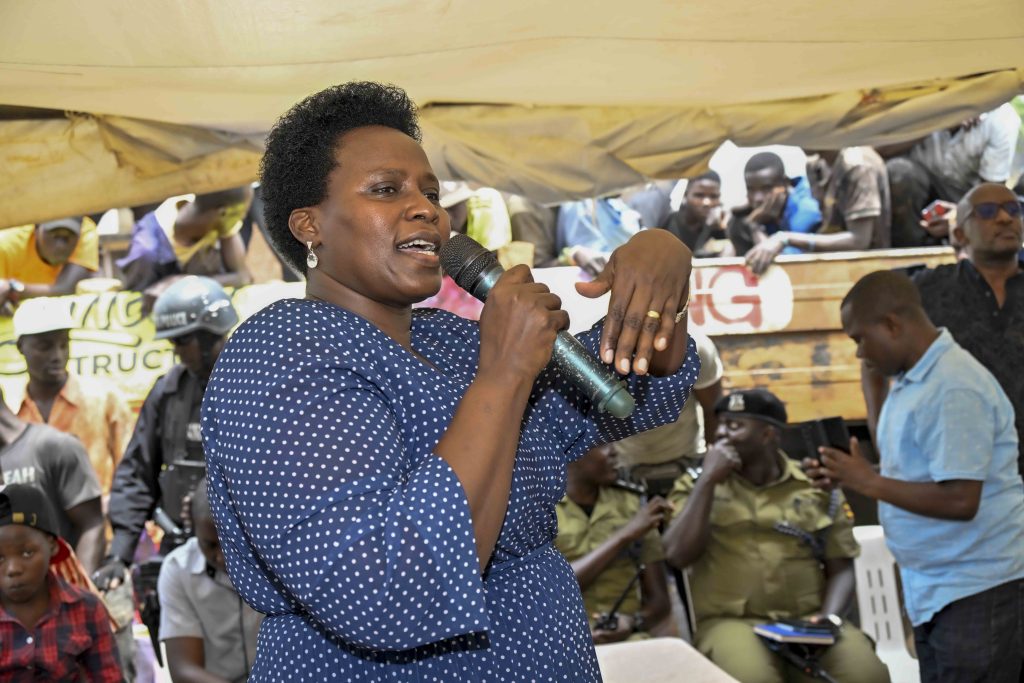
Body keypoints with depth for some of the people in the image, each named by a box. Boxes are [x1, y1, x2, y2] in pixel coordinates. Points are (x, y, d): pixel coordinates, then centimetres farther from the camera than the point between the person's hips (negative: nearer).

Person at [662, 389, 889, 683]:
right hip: (731, 621, -1)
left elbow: (840, 568, 12)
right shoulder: (697, 486, 10)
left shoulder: (817, 486, 11)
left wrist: (828, 619, -8)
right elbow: (678, 556, -5)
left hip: (809, 621, 2)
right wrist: (708, 480, -5)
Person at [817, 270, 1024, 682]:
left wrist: (869, 483, -18)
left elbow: (960, 500, -25)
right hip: (933, 587, 9)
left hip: (977, 587, -9)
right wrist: (853, 477, 1)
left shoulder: (953, 388, -21)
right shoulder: (909, 379, 8)